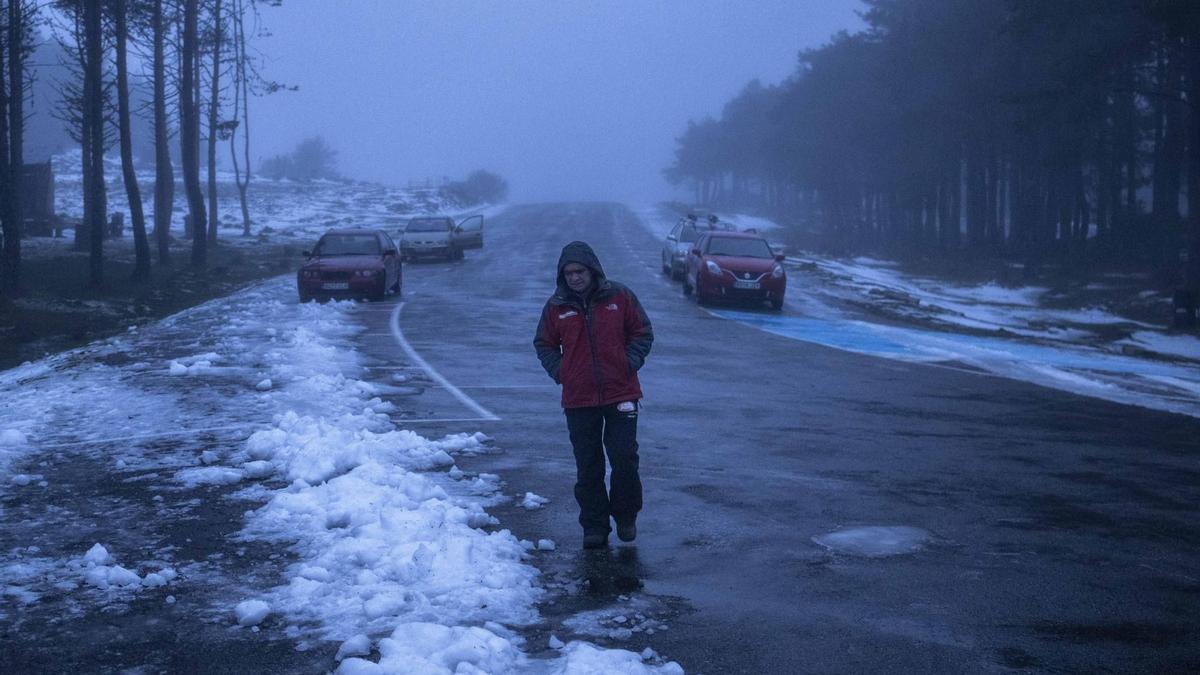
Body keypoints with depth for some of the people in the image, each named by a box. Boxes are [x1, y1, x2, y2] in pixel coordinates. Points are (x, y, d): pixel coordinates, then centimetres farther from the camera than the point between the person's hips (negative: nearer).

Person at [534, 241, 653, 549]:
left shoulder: (620, 297, 0)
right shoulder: (556, 306, 3)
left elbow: (642, 333, 8)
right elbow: (544, 344, 15)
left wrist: (631, 363, -5)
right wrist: (559, 371, 1)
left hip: (621, 394, -1)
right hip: (578, 399, 1)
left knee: (625, 459, -2)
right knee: (588, 467, 5)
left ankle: (626, 515, 20)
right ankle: (594, 526, 15)